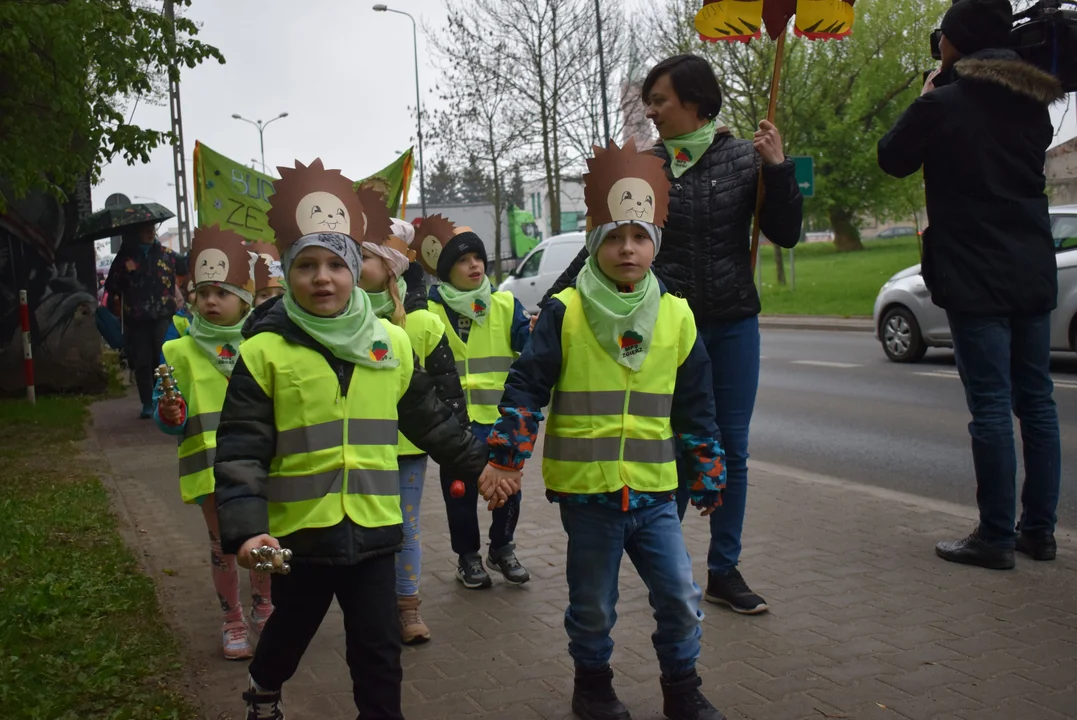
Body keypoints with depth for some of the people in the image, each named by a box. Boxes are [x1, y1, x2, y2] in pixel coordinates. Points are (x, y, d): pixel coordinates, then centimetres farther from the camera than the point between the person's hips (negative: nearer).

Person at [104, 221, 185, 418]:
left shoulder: (166, 254, 7)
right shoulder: (125, 257, 7)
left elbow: (186, 267, 0)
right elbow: (111, 287, 4)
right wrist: (125, 272, -9)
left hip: (163, 317, -1)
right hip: (136, 320, 1)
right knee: (142, 362, 3)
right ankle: (147, 403, 11)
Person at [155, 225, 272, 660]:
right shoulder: (182, 352, -4)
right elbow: (168, 416, -4)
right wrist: (169, 414, -26)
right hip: (211, 465, -1)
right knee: (223, 544, 8)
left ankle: (263, 606, 37)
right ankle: (232, 622, 26)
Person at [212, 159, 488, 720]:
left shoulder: (392, 343, 0)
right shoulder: (264, 351, -10)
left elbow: (429, 420, 13)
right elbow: (241, 450, -12)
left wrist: (477, 464, 14)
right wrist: (245, 527, -23)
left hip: (372, 529, 1)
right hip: (297, 532, -1)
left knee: (379, 652, 6)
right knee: (291, 630, 22)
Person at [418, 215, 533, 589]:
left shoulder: (506, 304, 3)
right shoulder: (429, 310, -2)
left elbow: (530, 345, -7)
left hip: (501, 417, 2)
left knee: (508, 488, 8)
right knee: (460, 493, 9)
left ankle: (502, 548, 31)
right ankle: (468, 555, 28)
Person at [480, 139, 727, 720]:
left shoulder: (676, 317, 2)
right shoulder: (565, 313, -8)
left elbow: (695, 408, 9)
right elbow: (527, 386, -7)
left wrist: (708, 476, 13)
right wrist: (505, 457, -12)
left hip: (654, 490, 3)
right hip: (586, 491, -2)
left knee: (680, 597, 6)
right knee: (593, 605, 12)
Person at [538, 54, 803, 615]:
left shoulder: (745, 158, 1)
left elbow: (785, 235, 1)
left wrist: (777, 168, -12)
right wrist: (554, 301, 3)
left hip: (735, 324, 1)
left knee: (731, 450, 7)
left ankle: (725, 571, 19)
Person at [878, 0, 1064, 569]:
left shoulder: (942, 105, -10)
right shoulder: (1032, 104, 10)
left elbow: (893, 159, 3)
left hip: (974, 279, -7)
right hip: (1033, 273, 7)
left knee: (990, 406, -4)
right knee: (1036, 401, 11)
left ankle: (996, 538, 1)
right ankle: (1039, 529, 19)